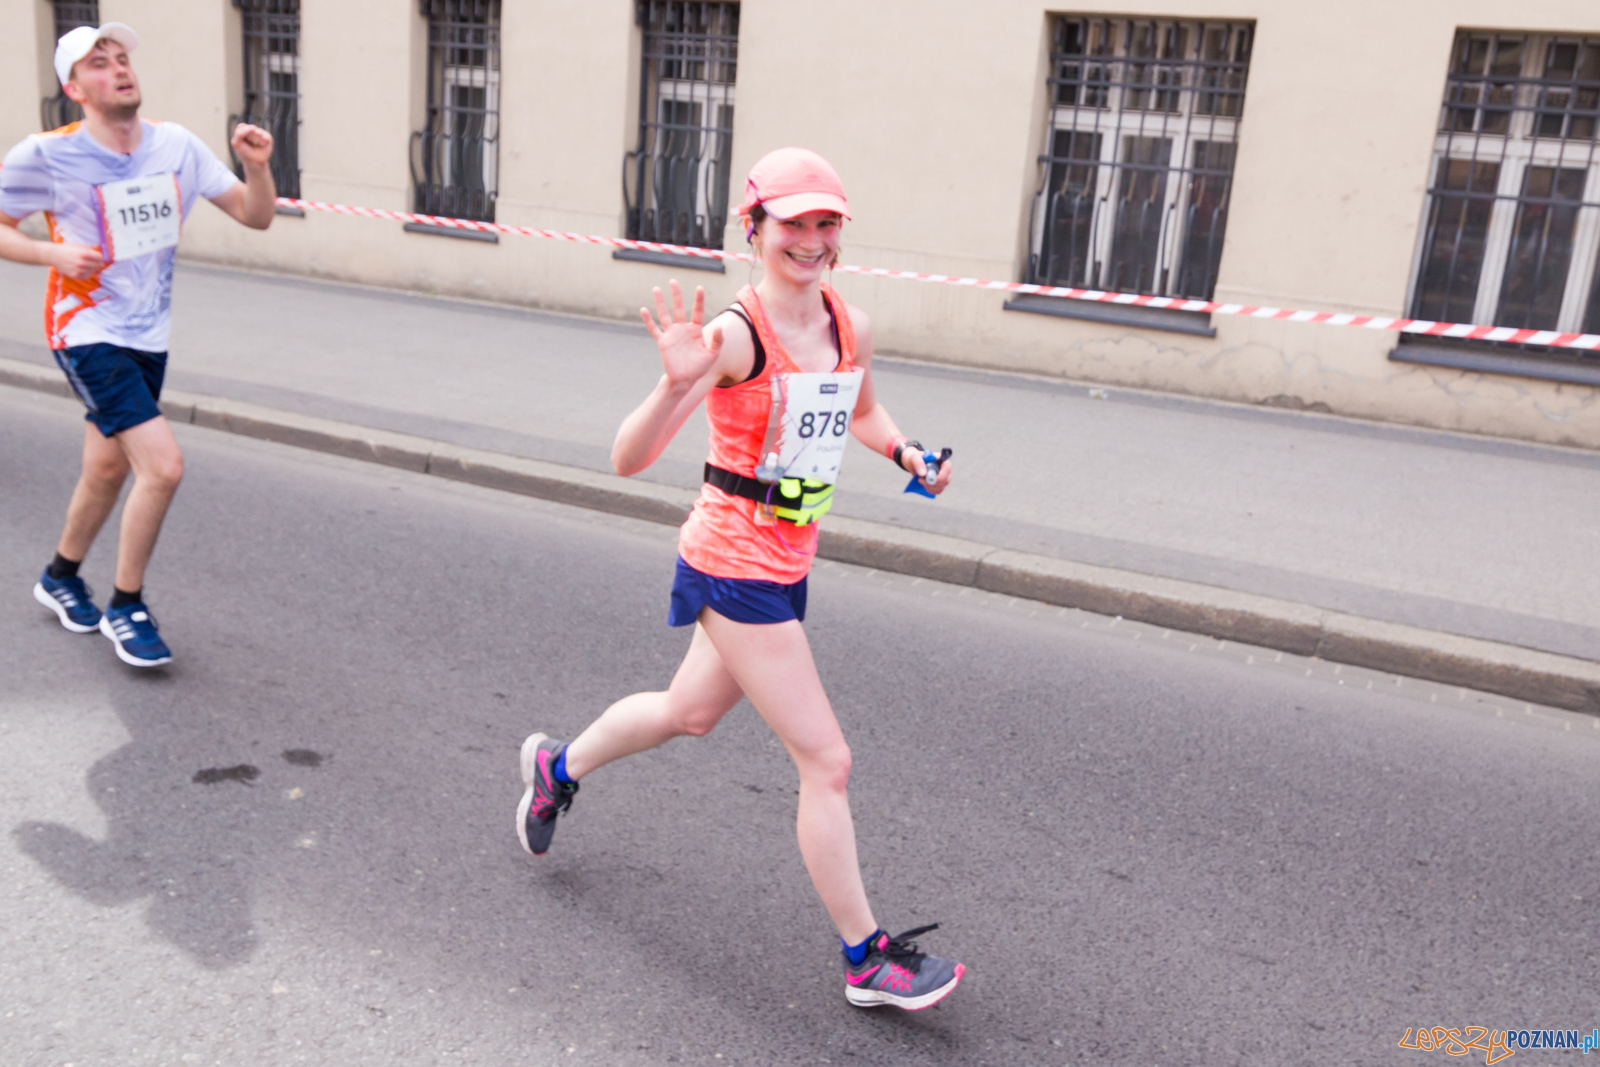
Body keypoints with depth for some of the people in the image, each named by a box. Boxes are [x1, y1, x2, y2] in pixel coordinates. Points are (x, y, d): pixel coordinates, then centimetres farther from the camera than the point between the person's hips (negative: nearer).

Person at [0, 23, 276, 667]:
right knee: (163, 465, -19)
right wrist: (55, 254, -19)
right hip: (87, 332, -6)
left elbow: (255, 216, 1)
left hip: (148, 336, 6)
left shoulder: (176, 145, 0)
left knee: (108, 469, 20)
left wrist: (256, 167, -18)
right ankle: (125, 609, 1)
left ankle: (60, 578, 45)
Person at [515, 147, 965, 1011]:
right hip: (734, 565, -8)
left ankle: (558, 767, 54)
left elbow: (863, 412, 23)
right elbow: (629, 460, -25)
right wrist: (679, 383, -42)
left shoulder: (851, 326, 2)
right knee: (826, 761, -3)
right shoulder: (737, 335, -20)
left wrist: (904, 452, 3)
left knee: (689, 712, 28)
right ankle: (867, 958, 13)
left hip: (786, 564, 8)